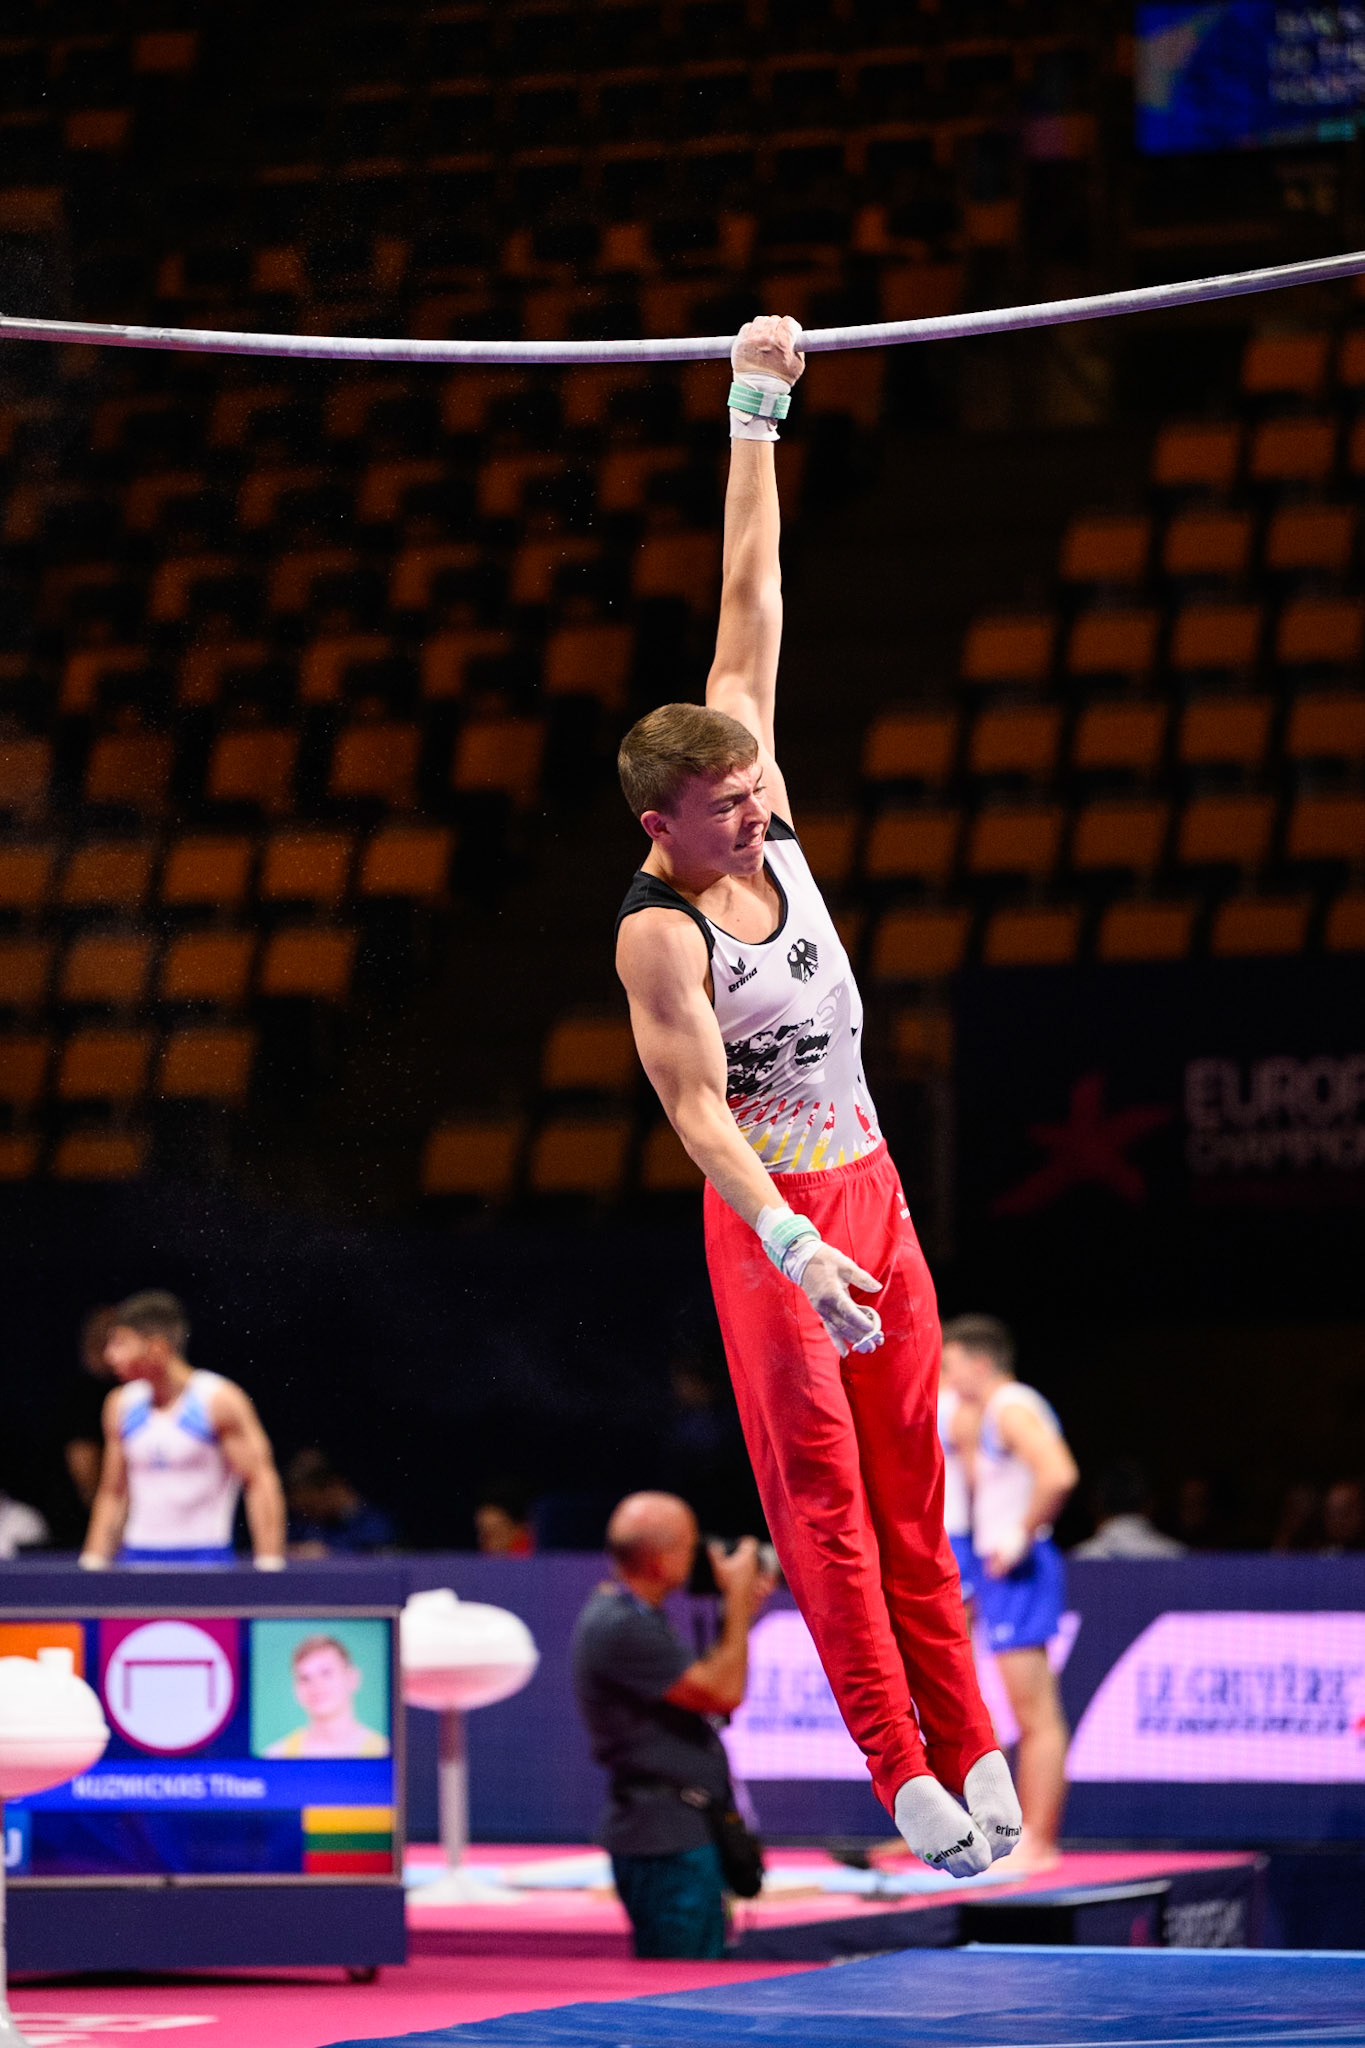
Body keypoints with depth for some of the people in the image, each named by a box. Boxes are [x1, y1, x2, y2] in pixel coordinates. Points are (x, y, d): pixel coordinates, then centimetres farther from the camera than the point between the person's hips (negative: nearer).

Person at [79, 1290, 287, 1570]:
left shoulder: (219, 1400, -6)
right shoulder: (121, 1405, 10)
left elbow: (260, 1483, -8)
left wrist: (269, 1567, -15)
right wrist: (92, 1565, 11)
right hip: (138, 1559, 5)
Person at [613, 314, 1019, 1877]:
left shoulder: (758, 818, 1)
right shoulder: (658, 931, -17)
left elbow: (750, 601, 6)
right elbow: (697, 1109, -22)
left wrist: (758, 415, 7)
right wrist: (795, 1249, -33)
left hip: (868, 1180, 7)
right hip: (771, 1211, -7)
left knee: (910, 1481, 9)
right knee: (819, 1488, -6)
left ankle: (969, 1744, 12)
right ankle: (902, 1768, -9)